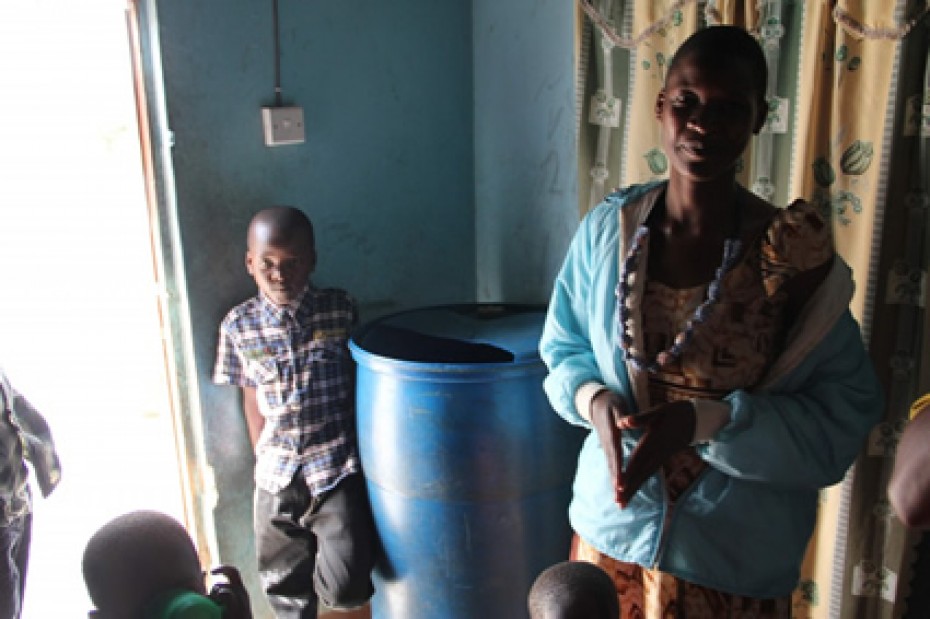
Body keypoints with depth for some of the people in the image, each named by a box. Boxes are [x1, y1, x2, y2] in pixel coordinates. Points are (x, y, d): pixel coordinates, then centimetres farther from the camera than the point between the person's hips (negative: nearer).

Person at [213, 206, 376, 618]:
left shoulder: (340, 309, -5)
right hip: (277, 477, 3)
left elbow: (361, 381, 4)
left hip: (338, 469, -2)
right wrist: (264, 462, 8)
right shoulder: (239, 325, -2)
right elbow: (252, 398, 7)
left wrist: (361, 455, 7)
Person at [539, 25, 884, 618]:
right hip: (613, 522, 2)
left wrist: (705, 421, -26)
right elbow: (563, 350, 4)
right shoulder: (607, 229, -7)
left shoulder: (794, 253, -14)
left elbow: (845, 411, -13)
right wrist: (596, 400, -17)